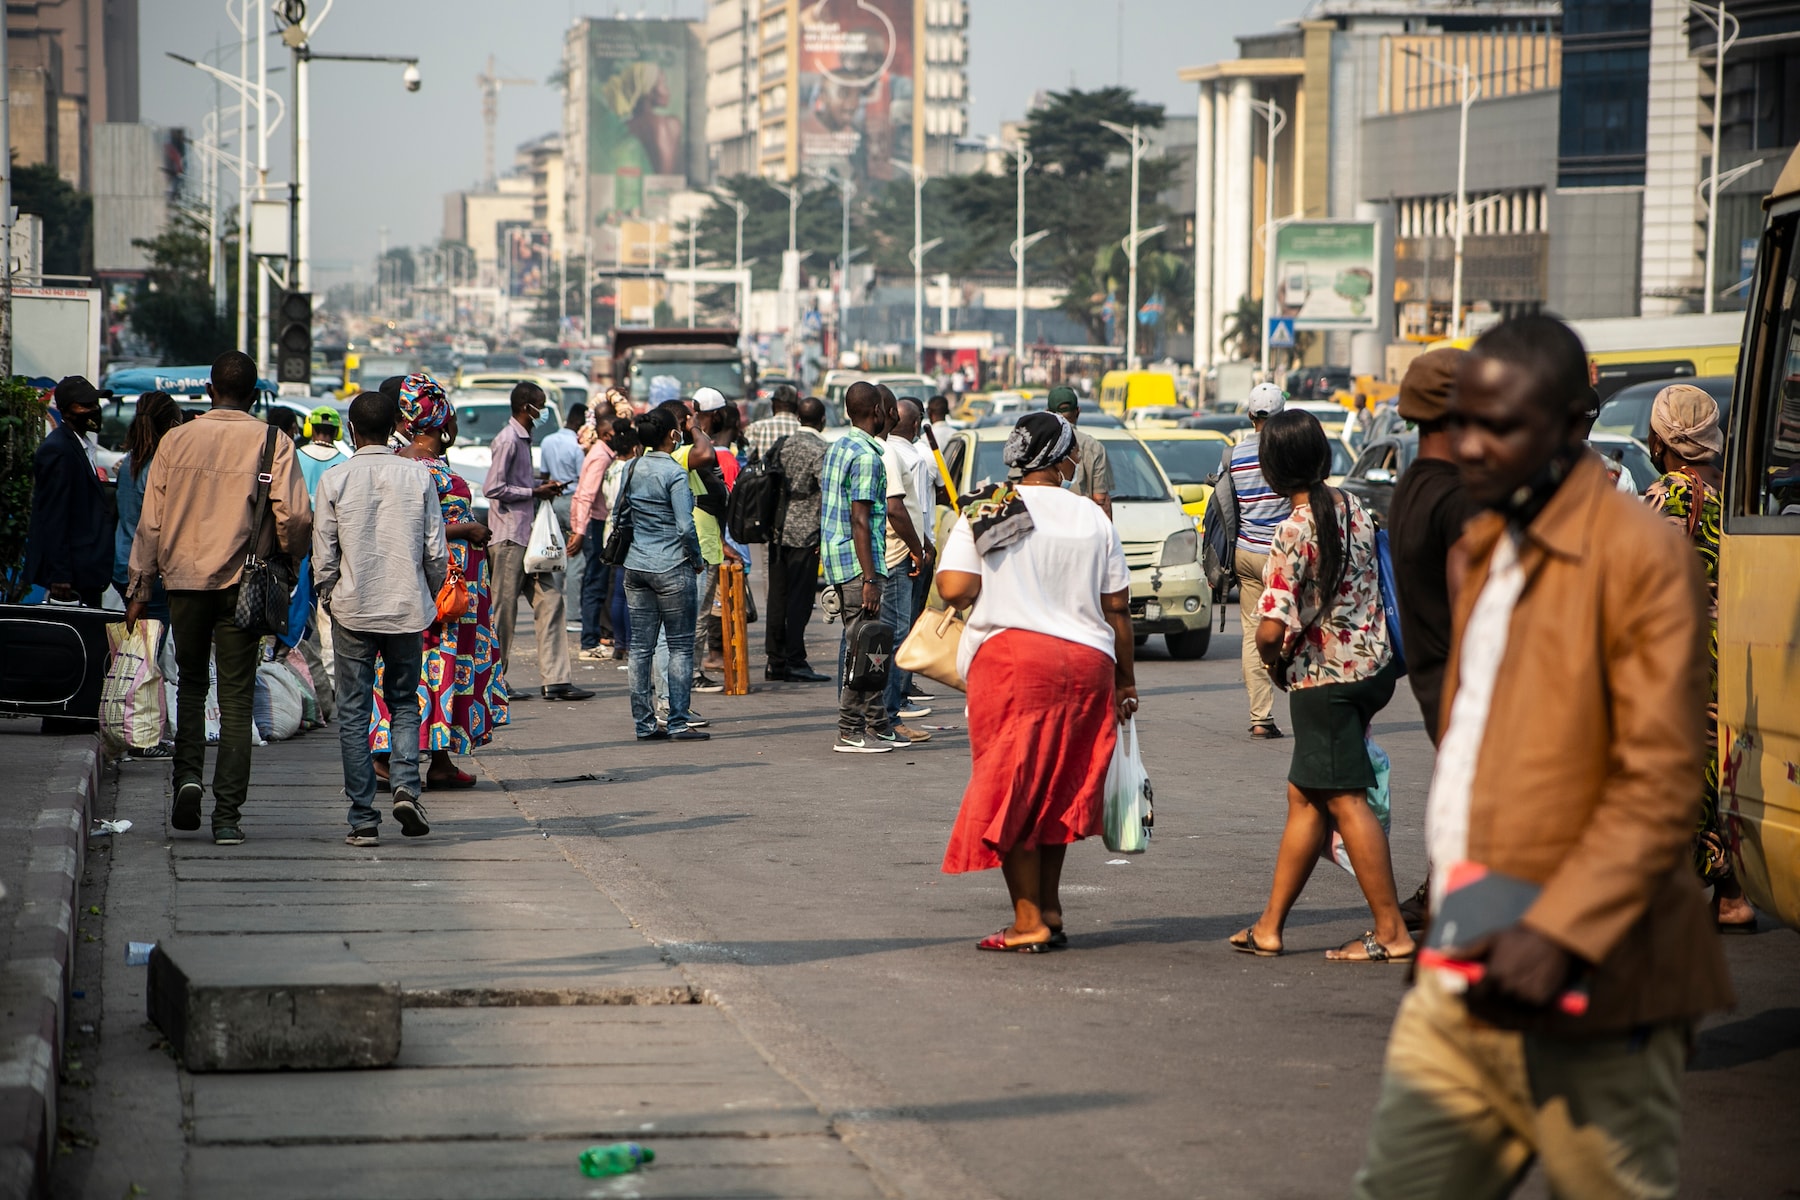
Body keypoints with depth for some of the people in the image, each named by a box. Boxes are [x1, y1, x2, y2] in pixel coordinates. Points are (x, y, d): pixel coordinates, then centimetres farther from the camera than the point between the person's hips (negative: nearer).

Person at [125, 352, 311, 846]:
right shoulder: (272, 444, -5)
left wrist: (140, 588, 9)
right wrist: (288, 557, 9)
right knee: (236, 697, 3)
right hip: (242, 583, -1)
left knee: (191, 683, 20)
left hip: (184, 579, 2)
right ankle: (227, 815, 0)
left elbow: (151, 520, 3)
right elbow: (296, 516, -12)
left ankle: (188, 776, -1)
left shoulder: (176, 441, 1)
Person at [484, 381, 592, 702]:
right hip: (509, 535, -10)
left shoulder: (524, 439, 17)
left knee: (550, 600, 4)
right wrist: (535, 492, -13)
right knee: (504, 609, -2)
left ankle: (556, 680, 4)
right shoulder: (507, 440, -13)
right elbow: (493, 488, -19)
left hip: (528, 536, 10)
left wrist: (543, 487, 8)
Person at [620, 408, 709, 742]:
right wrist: (697, 560, -2)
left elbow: (619, 513, 15)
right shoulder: (674, 473, -13)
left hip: (635, 566, 6)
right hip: (671, 566, -6)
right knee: (681, 646, 1)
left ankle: (644, 723, 9)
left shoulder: (633, 468, 6)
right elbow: (685, 526, -16)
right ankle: (678, 722, -1)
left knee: (641, 646, 8)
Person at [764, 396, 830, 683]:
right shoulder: (819, 450, -11)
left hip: (778, 531, 6)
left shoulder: (782, 445, 9)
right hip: (805, 535, -6)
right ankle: (795, 662, -4)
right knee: (800, 598, -4)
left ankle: (775, 661, 14)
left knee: (777, 596, 10)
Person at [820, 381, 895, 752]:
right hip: (859, 561, -10)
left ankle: (877, 726, 19)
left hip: (835, 558, 10)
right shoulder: (867, 456, -15)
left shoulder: (836, 448, 14)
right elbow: (860, 520, -19)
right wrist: (869, 579, -20)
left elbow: (823, 508, 19)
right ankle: (850, 732, -3)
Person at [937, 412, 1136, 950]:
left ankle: (1029, 920, -2)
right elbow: (1117, 607, 7)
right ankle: (1050, 911, 20)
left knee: (1012, 788, 2)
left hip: (1010, 658, -3)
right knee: (1056, 791, 16)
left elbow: (953, 588, -10)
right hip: (1087, 663, 3)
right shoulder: (1094, 520, 6)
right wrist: (1125, 679, 17)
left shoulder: (984, 513, 0)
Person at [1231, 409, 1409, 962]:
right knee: (1305, 796, 14)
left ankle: (1392, 932, -1)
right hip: (1373, 664, 8)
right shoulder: (1354, 508, 4)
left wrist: (1274, 661, -3)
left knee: (1345, 801, -2)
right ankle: (1269, 927, 21)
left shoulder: (1296, 531, -20)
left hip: (1326, 679, -8)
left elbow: (1271, 629, -26)